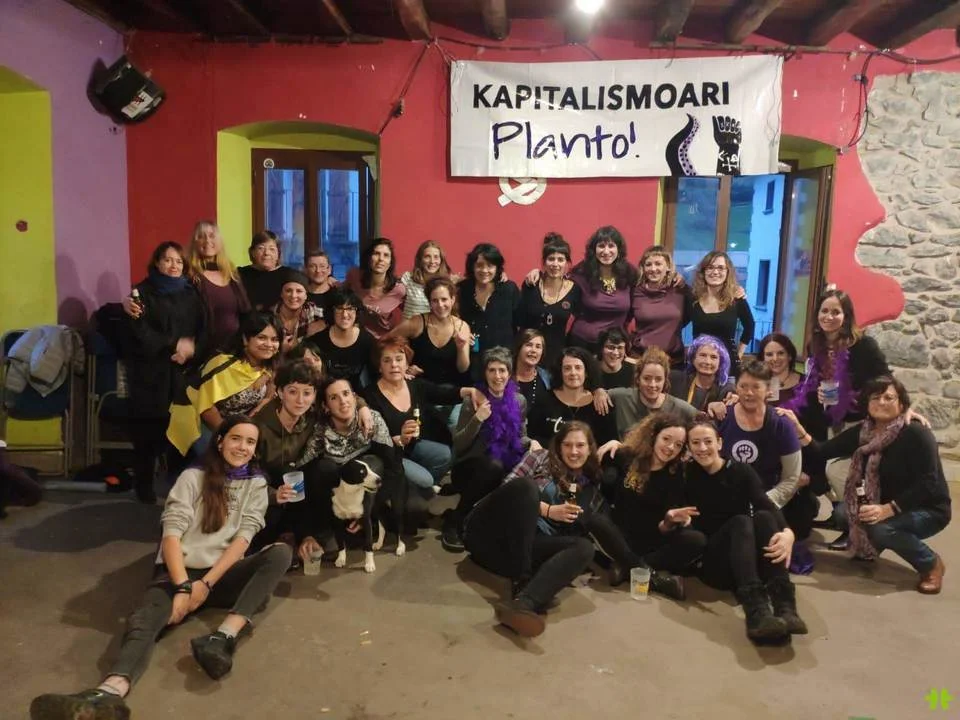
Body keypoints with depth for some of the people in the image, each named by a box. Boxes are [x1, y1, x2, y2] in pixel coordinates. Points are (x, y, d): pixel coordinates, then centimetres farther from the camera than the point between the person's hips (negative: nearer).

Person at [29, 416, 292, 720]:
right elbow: (171, 533, -5)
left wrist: (206, 583, -14)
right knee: (144, 621, -32)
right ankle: (110, 693, -62)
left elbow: (243, 538, 0)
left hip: (222, 574, 1)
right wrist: (183, 587, -20)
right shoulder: (193, 477, 7)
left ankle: (223, 636, -40)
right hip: (179, 571, -1)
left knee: (280, 553, -26)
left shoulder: (256, 485, 12)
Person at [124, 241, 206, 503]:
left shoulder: (191, 293, 15)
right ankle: (144, 485, 12)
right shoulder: (143, 291, 5)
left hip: (183, 370, 3)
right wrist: (174, 344, -13)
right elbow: (140, 331, -7)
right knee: (148, 428, -1)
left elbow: (203, 329, 7)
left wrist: (190, 351, -11)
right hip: (150, 371, -2)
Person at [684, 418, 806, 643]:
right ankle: (756, 612, -55)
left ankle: (785, 607, -45)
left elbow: (767, 507, -15)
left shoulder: (741, 471, 2)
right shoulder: (688, 475, 1)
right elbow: (689, 526, -1)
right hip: (711, 560, -2)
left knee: (763, 517, -28)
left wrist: (787, 532, -36)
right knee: (740, 522, -31)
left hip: (748, 558, 2)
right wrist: (677, 520, -26)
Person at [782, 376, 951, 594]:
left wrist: (888, 509, -33)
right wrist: (798, 429, -27)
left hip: (928, 509, -6)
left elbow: (928, 483, -25)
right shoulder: (863, 432, -4)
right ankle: (869, 547, 15)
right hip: (884, 506, 6)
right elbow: (824, 452, -10)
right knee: (843, 513, -16)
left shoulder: (916, 434, -21)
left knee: (881, 528, -32)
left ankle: (931, 564, -5)